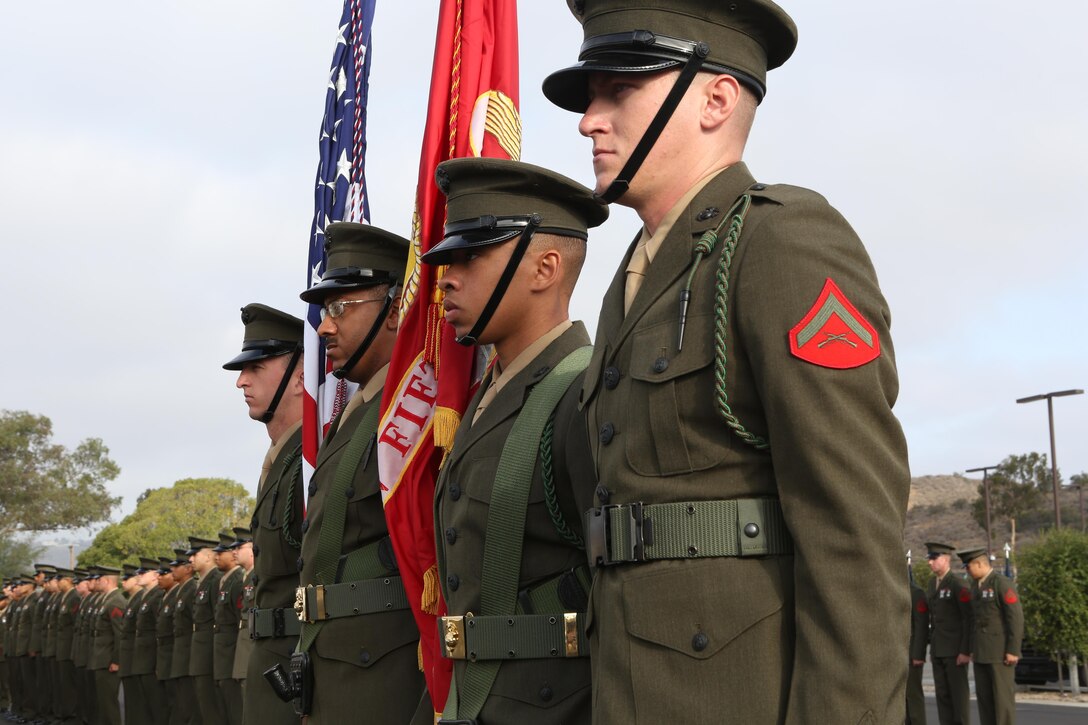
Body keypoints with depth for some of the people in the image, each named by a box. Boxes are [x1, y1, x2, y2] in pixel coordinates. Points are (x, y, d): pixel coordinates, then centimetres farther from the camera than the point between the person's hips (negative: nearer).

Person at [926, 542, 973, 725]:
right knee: (942, 694, 6)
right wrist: (932, 647, 15)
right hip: (938, 651, 7)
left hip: (955, 650, -7)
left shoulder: (959, 583, -11)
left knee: (959, 694, -3)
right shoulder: (931, 584, 14)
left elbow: (969, 619, -14)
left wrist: (965, 651, -18)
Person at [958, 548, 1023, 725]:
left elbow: (1016, 618, -17)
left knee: (1003, 695, -5)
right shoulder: (976, 585, 13)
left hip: (1002, 650, -8)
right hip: (982, 650, 8)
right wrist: (973, 649, 16)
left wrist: (1013, 650, -20)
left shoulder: (1003, 584, -14)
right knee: (984, 695, 7)